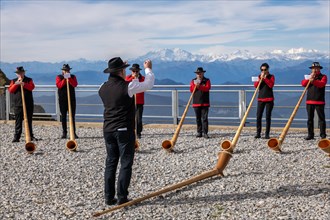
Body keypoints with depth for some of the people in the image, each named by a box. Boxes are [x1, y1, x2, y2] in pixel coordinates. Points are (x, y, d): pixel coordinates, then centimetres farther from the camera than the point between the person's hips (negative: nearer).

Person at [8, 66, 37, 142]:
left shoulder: (29, 80, 8)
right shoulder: (14, 81, 12)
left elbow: (32, 87, -10)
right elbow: (10, 90, 0)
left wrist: (24, 84, -22)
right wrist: (16, 84, -13)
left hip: (28, 104, 0)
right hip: (18, 104, 0)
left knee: (29, 121, 6)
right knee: (18, 121, -1)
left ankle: (30, 136, 13)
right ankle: (16, 137, 1)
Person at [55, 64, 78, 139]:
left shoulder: (73, 77, 8)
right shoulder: (59, 77, 6)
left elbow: (75, 84, -9)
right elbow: (58, 85, -11)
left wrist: (69, 78, -17)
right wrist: (64, 79, -16)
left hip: (72, 99, 0)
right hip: (62, 99, 0)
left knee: (72, 116, -2)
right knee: (63, 116, 2)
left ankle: (73, 132, 1)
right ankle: (64, 133, 7)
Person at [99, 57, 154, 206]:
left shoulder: (103, 88, 3)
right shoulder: (127, 87, -14)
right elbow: (148, 84, -3)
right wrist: (148, 69, 15)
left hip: (108, 130, 6)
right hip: (124, 130, -6)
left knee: (110, 163, 11)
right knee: (125, 164, 2)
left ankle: (109, 197, 13)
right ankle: (122, 197, 2)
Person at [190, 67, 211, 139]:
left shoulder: (207, 80, 5)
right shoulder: (193, 81, 12)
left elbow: (207, 88, -13)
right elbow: (191, 90, 0)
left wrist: (199, 86, -23)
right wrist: (195, 85, -17)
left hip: (205, 103, -3)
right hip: (196, 103, 3)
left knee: (204, 118, -8)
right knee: (198, 119, 7)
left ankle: (205, 132, -9)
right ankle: (199, 132, 14)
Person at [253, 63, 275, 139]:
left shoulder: (271, 76, 3)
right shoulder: (259, 76, 12)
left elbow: (271, 85, -14)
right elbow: (255, 85, -2)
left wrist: (265, 78, -14)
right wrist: (260, 78, -11)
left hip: (269, 99, -3)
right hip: (260, 99, 3)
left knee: (268, 116, -2)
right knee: (258, 116, -3)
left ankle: (267, 134, 2)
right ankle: (258, 133, 3)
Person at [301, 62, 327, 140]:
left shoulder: (323, 76, 4)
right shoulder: (309, 76, 17)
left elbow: (322, 84, -16)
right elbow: (303, 83, 2)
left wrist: (313, 81, -32)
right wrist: (309, 79, -14)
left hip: (319, 101, -4)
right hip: (309, 101, 4)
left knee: (321, 118, -3)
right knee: (310, 118, 5)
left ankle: (323, 135, -1)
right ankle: (310, 134, 10)